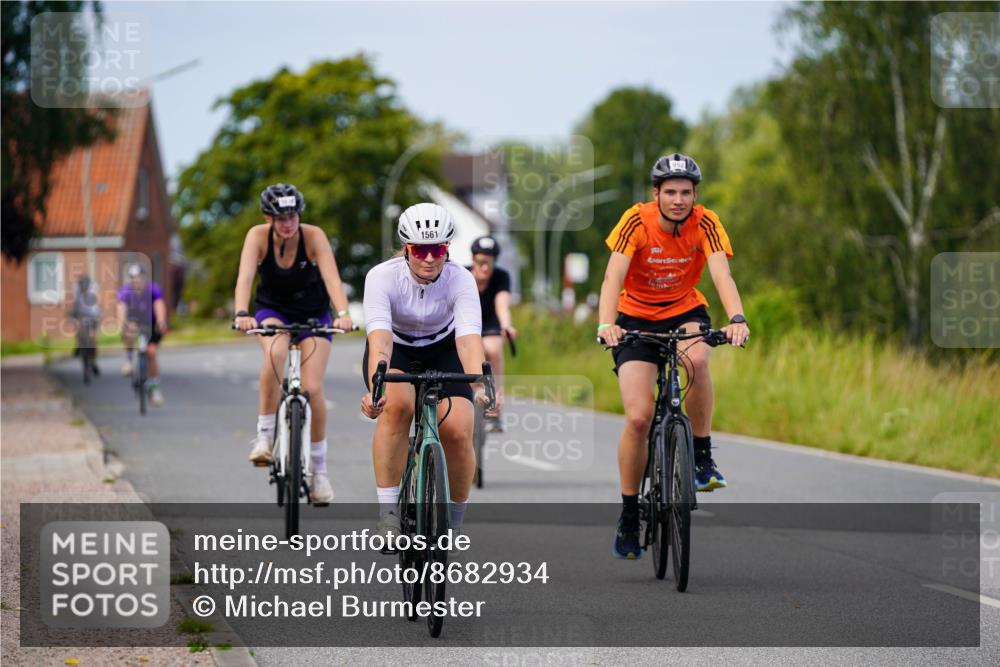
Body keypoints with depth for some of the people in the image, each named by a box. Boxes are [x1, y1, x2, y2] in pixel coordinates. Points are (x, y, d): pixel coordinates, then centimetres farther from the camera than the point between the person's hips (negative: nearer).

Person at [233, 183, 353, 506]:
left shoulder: (314, 236, -23)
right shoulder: (258, 236, -21)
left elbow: (331, 277, -35)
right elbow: (245, 276, -34)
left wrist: (343, 314, -53)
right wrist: (242, 314, -52)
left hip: (313, 313, 0)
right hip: (272, 310, 0)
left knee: (313, 389, -13)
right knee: (276, 353, -35)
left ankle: (319, 470, 4)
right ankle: (264, 436, -23)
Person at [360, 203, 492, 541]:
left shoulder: (460, 280, -25)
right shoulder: (383, 276, -28)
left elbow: (469, 338, -38)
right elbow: (379, 336, -41)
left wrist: (479, 387, -56)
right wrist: (375, 387, -58)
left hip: (443, 351, 1)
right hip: (395, 351, -1)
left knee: (458, 431, -22)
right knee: (396, 405, -35)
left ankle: (455, 522, 3)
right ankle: (387, 513, -26)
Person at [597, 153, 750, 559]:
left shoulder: (705, 223, -16)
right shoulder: (637, 221, -20)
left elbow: (721, 275, -28)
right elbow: (613, 277, -29)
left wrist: (737, 319, -47)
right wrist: (606, 324, -47)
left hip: (685, 312, 1)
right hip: (637, 317, -1)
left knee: (697, 360, -36)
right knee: (638, 418, -14)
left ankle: (703, 458, -18)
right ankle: (629, 516, 2)